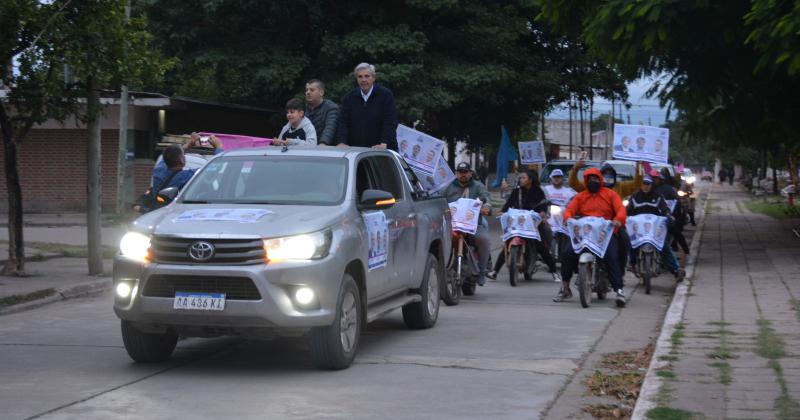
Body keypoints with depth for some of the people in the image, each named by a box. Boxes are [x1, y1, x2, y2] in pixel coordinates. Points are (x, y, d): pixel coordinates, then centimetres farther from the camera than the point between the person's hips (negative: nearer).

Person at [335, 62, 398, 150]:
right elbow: (343, 122, 1)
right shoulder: (349, 97, 9)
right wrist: (341, 143, -16)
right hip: (356, 150, 2)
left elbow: (390, 123, -9)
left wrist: (384, 143, -23)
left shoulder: (386, 95, -1)